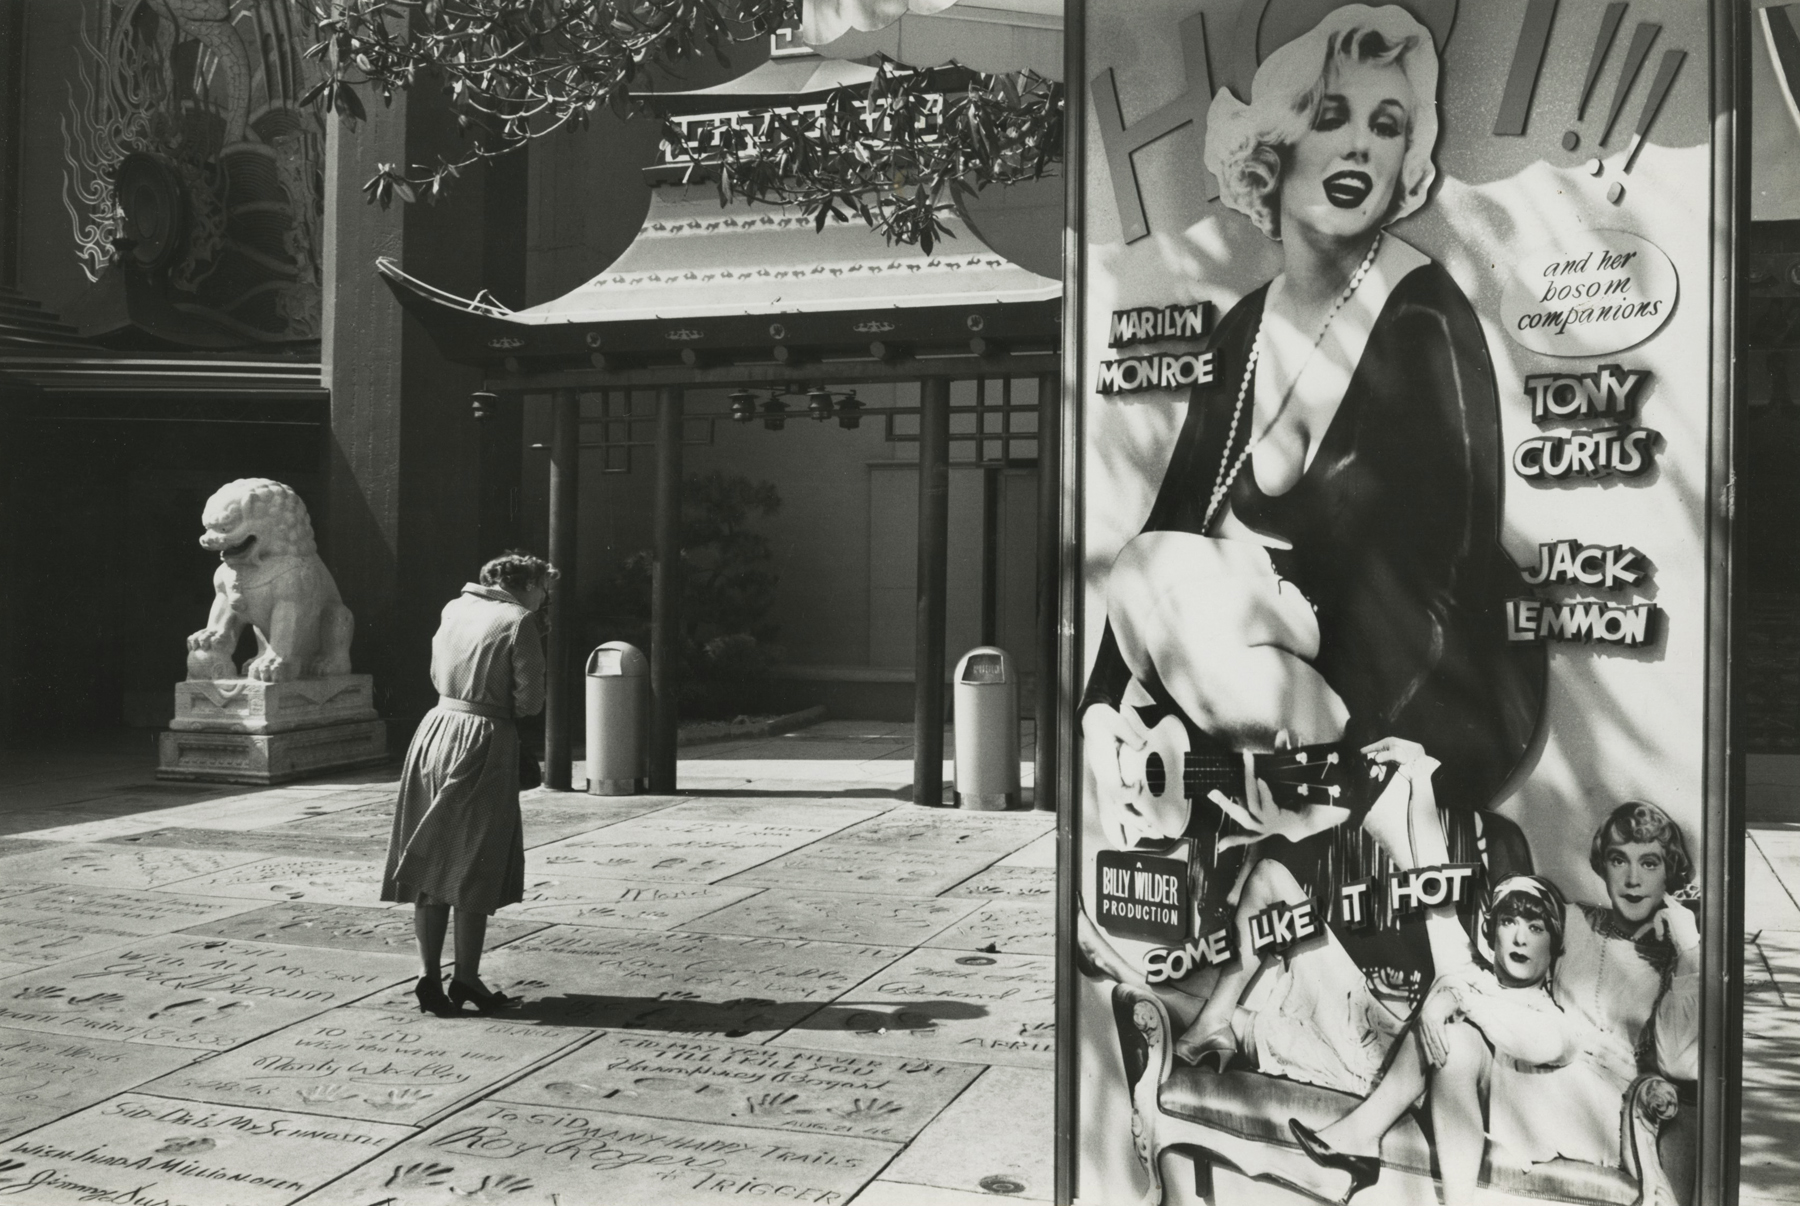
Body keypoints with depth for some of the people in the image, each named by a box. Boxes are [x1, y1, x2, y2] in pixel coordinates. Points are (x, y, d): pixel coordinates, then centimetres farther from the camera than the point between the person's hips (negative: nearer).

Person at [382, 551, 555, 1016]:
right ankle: (465, 979, 11)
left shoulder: (454, 608, 10)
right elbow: (529, 702, -9)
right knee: (476, 868, 4)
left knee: (431, 862, 10)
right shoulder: (519, 622, -8)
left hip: (437, 729, 6)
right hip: (485, 740, -6)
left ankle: (430, 977, 14)